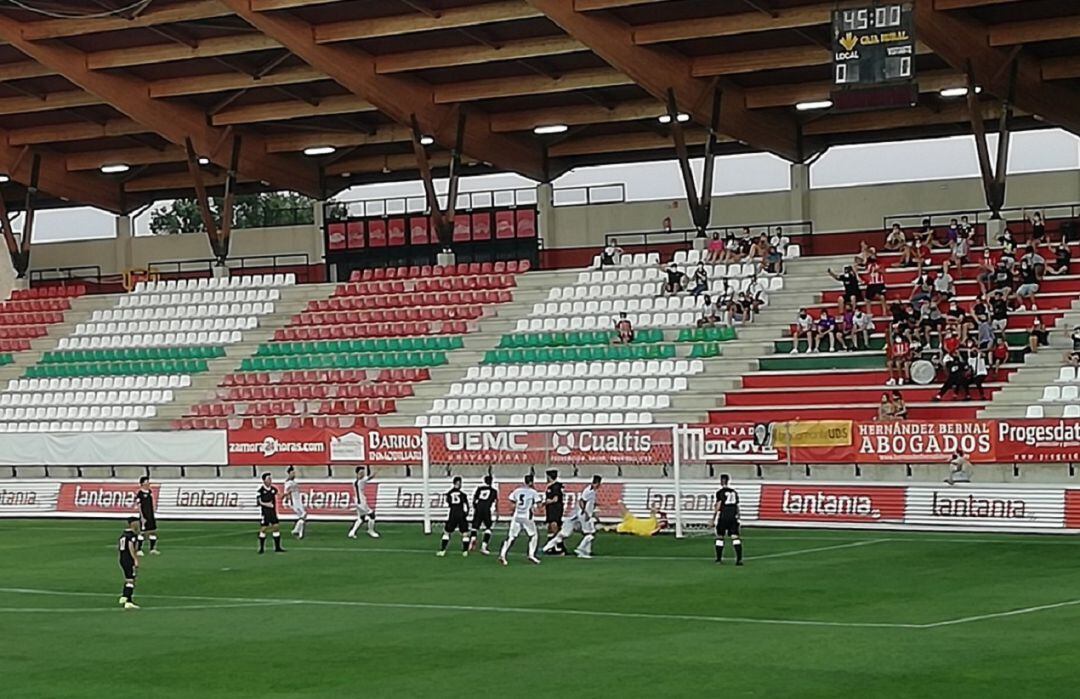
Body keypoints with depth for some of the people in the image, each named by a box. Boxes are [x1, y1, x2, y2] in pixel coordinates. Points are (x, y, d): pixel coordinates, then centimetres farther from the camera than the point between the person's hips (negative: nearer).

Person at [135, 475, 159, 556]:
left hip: (151, 516, 7)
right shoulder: (139, 493, -12)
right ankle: (139, 549, 4)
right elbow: (139, 506, -13)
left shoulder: (150, 491, 10)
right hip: (144, 516, -7)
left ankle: (152, 549, 17)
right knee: (142, 532, -4)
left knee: (153, 531, 8)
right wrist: (142, 517, -17)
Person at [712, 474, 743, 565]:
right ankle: (739, 558, -13)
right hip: (733, 516, 4)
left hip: (723, 516, -4)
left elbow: (718, 506, -8)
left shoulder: (720, 492, -6)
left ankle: (719, 558, 14)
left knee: (720, 537, 9)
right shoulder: (734, 492, 10)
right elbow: (737, 506, 13)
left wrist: (713, 519, -4)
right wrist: (737, 516, 23)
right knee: (735, 537, -2)